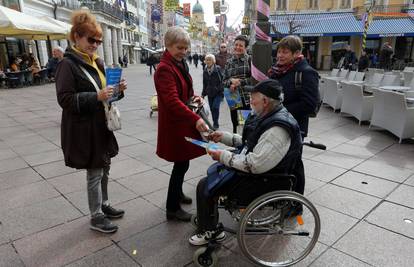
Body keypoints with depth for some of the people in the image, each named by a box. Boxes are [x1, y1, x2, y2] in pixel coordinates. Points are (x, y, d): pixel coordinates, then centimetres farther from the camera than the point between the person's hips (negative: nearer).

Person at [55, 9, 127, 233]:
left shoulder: (97, 62, 10)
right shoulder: (68, 64, -14)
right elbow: (65, 99, -19)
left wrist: (118, 90, -2)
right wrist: (96, 97, -28)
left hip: (102, 125, 8)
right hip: (84, 129, -8)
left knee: (104, 168, 17)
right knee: (94, 173, 2)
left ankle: (104, 205, 36)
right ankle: (96, 218, 18)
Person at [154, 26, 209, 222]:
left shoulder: (180, 64, 11)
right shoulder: (164, 69, -19)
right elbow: (173, 101, -30)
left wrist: (195, 97, 1)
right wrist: (195, 119, -38)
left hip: (183, 122, 9)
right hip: (174, 124, -9)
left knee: (182, 161, 20)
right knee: (181, 164, -1)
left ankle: (178, 194, 40)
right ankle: (173, 208, 14)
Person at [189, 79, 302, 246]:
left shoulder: (277, 129, -29)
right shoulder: (269, 117, 3)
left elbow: (255, 165, -31)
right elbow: (250, 143, 15)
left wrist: (224, 156, -21)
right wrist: (224, 137, 7)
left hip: (260, 181, -10)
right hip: (250, 165, 10)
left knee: (205, 187, -8)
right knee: (213, 170, 17)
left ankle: (208, 232, 15)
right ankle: (207, 218, 29)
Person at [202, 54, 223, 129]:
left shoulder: (218, 69, -9)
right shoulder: (205, 71, 5)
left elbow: (222, 80, -7)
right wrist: (203, 94, 14)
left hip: (218, 93, -4)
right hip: (210, 93, 5)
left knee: (215, 107, -14)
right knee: (212, 108, 7)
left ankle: (215, 124, -1)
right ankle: (215, 124, 20)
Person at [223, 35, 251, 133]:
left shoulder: (250, 60, -1)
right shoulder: (229, 62, 11)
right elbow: (224, 81, 11)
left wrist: (239, 82, -12)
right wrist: (231, 81, -10)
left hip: (247, 99, -4)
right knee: (236, 126, 12)